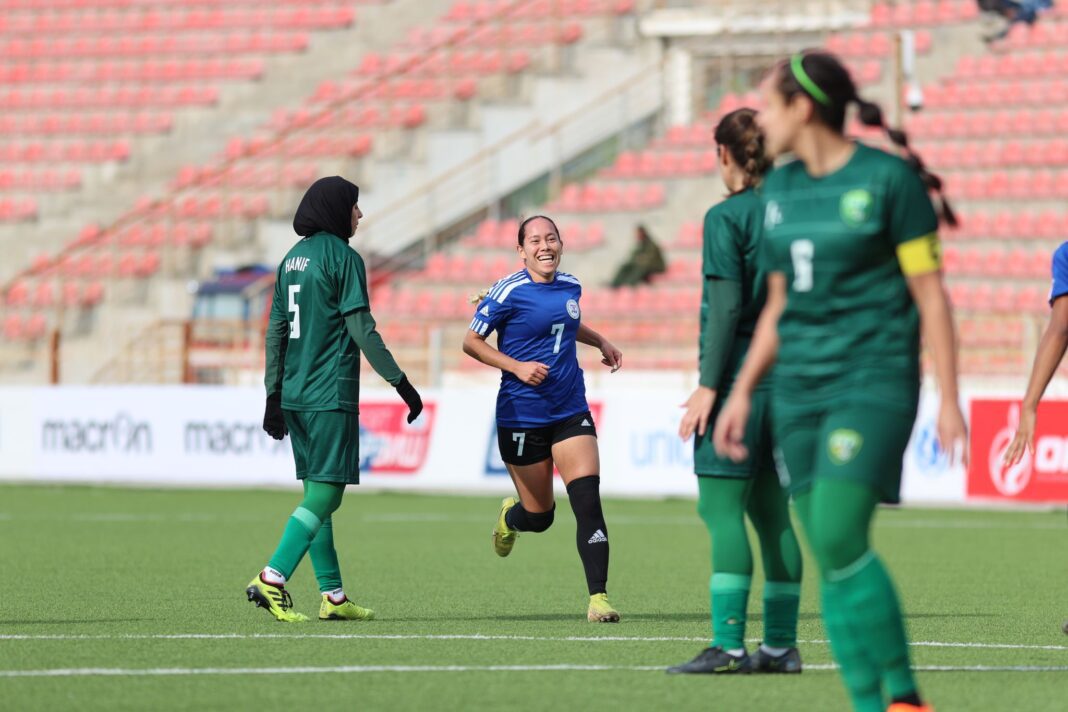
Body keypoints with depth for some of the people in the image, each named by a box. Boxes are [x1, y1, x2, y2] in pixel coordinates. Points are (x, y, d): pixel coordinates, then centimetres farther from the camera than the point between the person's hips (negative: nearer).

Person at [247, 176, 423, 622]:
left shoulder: (292, 259, 14)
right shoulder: (342, 257, -9)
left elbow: (276, 331, 16)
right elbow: (361, 329, -13)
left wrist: (273, 394, 19)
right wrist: (400, 382, -7)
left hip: (294, 395, 8)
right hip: (331, 395, -8)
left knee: (317, 494, 11)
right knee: (324, 494, -8)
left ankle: (333, 596, 13)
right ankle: (272, 579, -20)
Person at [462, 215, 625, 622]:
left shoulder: (570, 287, 7)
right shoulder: (508, 293, -11)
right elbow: (471, 342, -6)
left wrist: (601, 342, 15)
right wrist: (516, 366, -17)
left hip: (571, 413, 4)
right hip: (522, 417, -4)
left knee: (588, 500, -14)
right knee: (539, 516, 7)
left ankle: (598, 597, -13)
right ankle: (510, 516, 46)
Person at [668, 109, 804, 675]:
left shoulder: (726, 218, -9)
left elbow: (727, 305, -16)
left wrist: (708, 385, -14)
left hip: (738, 377, -7)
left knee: (722, 511, -7)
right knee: (772, 513, 13)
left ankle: (728, 644, -14)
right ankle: (781, 644, 14)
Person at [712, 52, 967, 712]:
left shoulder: (889, 179, -7)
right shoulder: (781, 189, 12)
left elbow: (931, 293, -7)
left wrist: (950, 400, -11)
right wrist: (742, 392, 15)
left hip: (874, 383, -7)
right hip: (801, 387, 7)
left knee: (838, 540, -19)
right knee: (832, 562, 2)